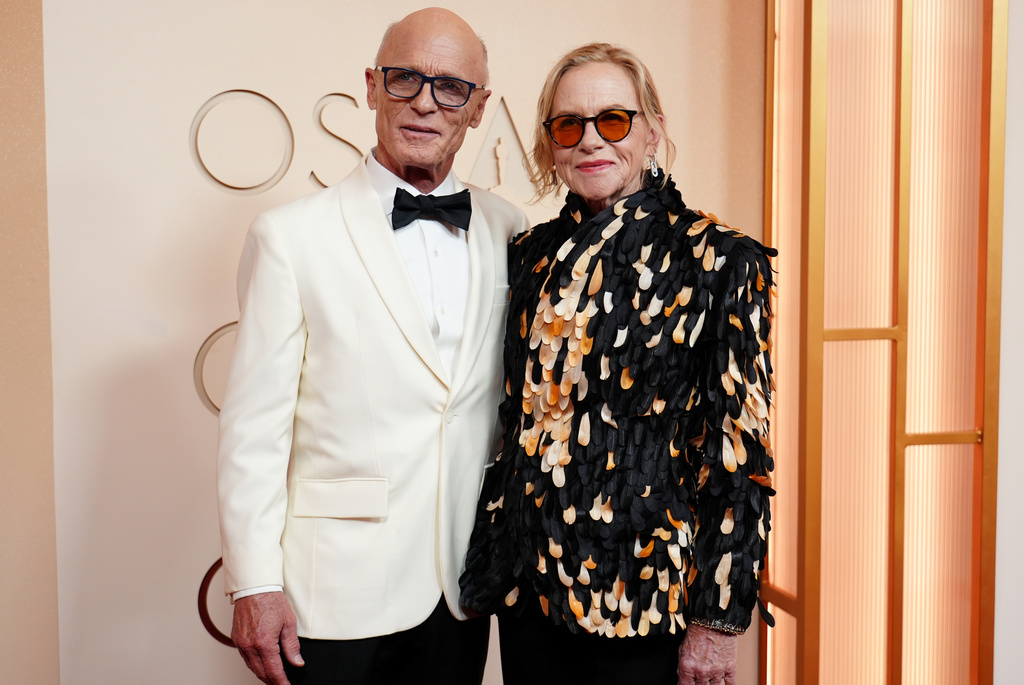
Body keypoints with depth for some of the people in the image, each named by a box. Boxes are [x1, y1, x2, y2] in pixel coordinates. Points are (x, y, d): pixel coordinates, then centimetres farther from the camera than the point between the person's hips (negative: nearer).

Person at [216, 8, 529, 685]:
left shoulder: (509, 232, 3)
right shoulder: (292, 235, -6)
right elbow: (255, 423, -7)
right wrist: (254, 584, -9)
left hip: (464, 582, 3)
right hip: (337, 590, -3)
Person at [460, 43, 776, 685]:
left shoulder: (719, 259, -9)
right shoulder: (533, 253, 6)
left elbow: (741, 452, -10)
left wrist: (718, 619, -11)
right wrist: (491, 567, 12)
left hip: (640, 588, -4)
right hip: (529, 583, 5)